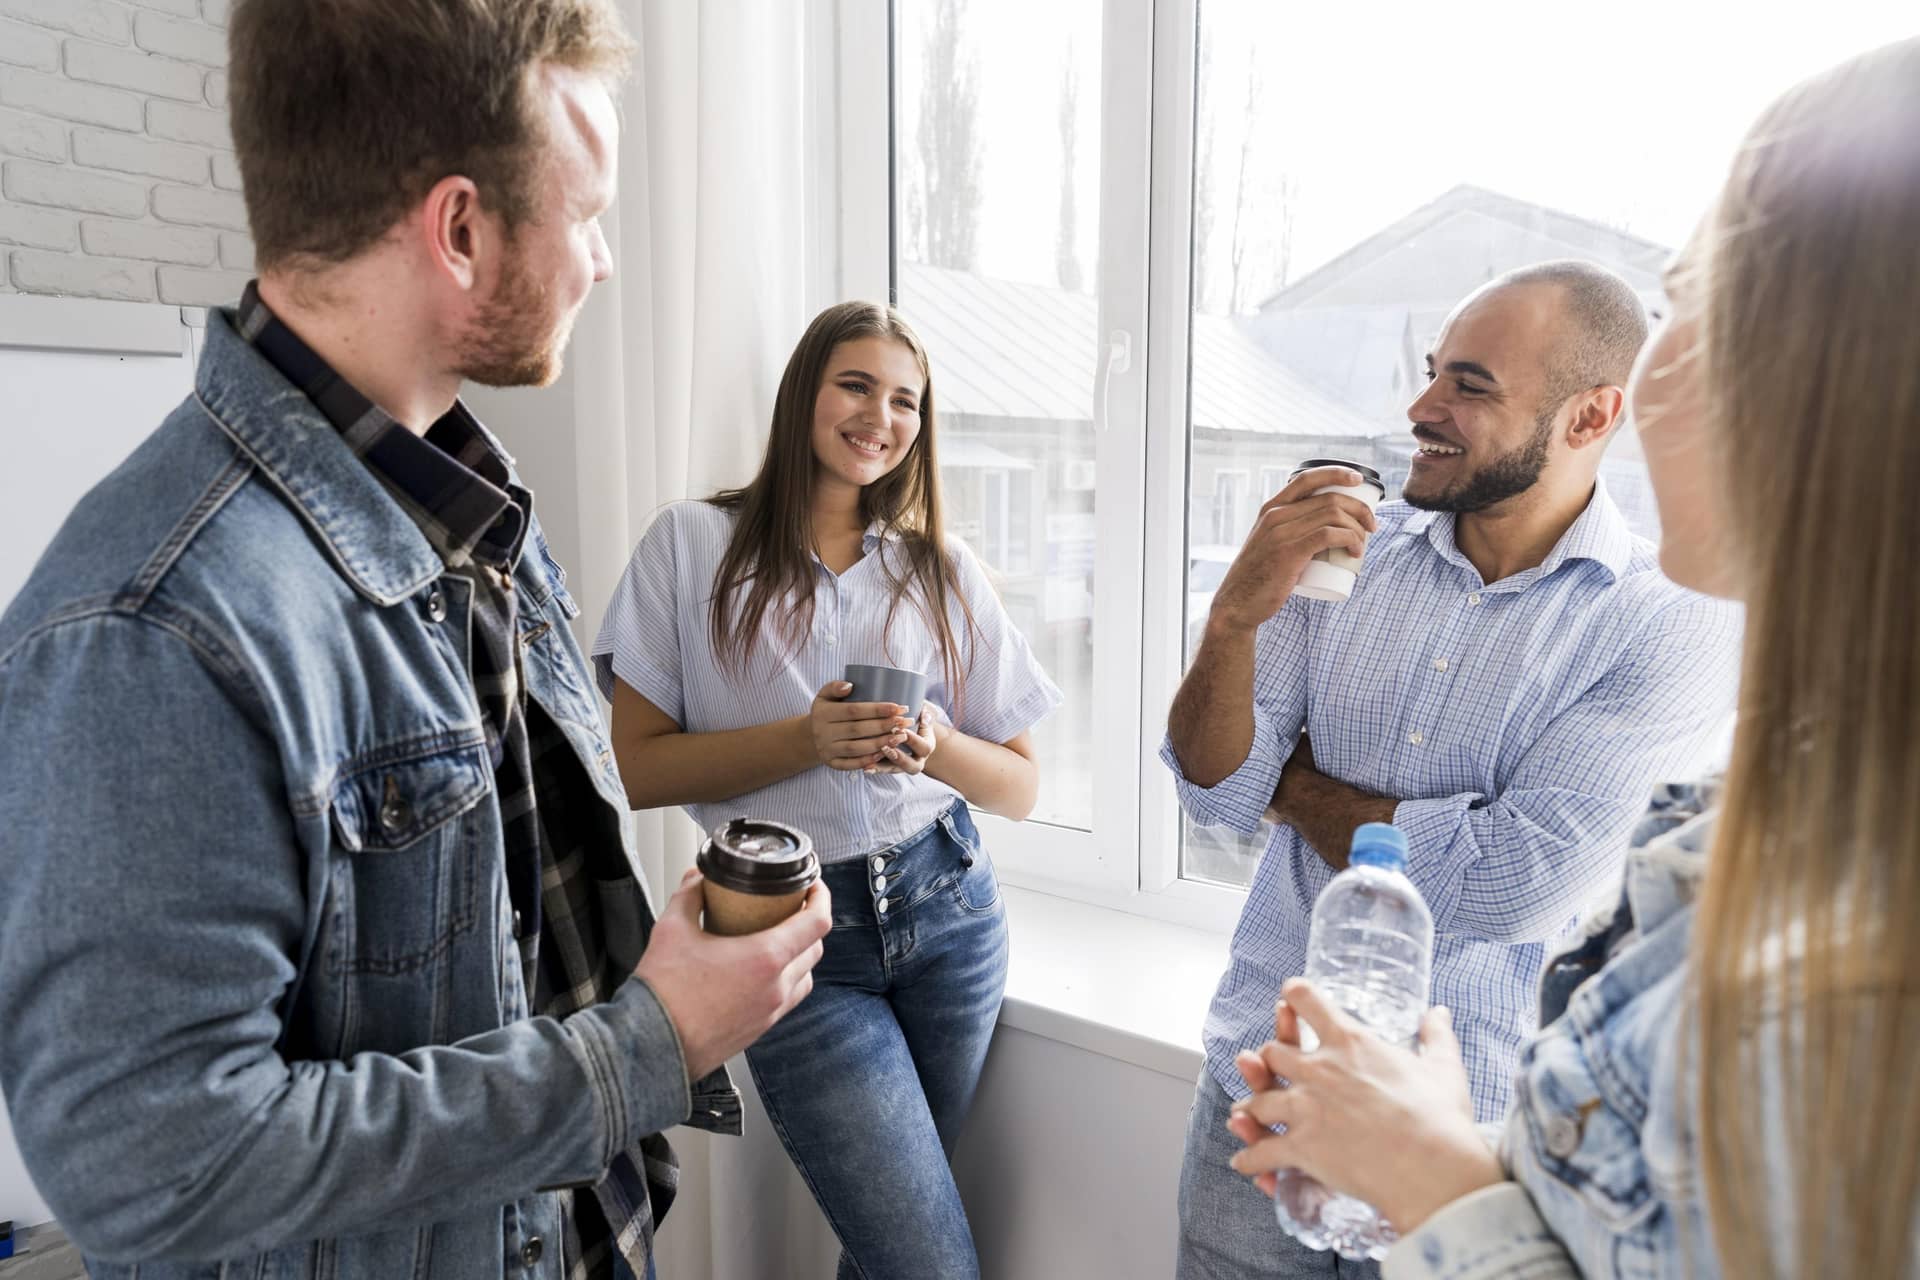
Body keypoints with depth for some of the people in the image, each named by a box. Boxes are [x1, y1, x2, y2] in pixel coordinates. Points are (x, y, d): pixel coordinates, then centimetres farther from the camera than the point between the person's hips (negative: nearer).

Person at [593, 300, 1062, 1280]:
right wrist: (805, 740, -18)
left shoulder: (942, 569, 7)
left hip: (944, 910, 3)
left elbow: (1020, 789, 7)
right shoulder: (695, 544, 0)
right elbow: (637, 768, -5)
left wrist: (936, 747, -14)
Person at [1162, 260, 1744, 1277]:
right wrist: (1235, 615, -23)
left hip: (1469, 1137, -3)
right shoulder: (1345, 546, -2)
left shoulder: (1675, 621, -13)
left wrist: (1301, 787, -9)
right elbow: (1217, 794, -6)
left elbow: (1509, 886, -22)